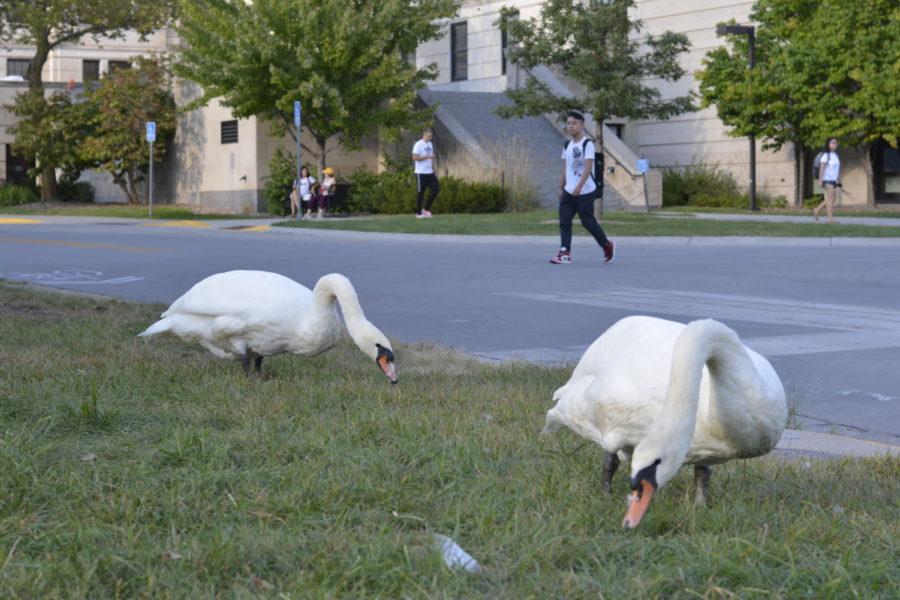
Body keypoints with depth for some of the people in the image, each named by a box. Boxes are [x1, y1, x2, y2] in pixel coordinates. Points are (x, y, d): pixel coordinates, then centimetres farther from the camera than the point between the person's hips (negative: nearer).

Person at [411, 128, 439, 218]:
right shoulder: (418, 144, -10)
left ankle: (426, 208, 11)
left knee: (436, 189, 0)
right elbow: (415, 158, -17)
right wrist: (427, 156, -22)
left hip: (430, 172, 7)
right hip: (421, 173, -7)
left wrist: (434, 170, 16)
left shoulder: (430, 144, 15)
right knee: (420, 193, -2)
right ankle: (419, 213, 8)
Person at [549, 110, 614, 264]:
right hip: (569, 191, 7)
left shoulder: (587, 143, -11)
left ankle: (607, 245, 21)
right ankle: (565, 253, -5)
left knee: (588, 222, 1)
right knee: (564, 221, -4)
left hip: (585, 192, -7)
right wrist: (561, 188, 17)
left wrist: (579, 186, -30)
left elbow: (588, 167, -20)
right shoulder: (568, 145, 12)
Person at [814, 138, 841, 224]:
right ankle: (830, 218, -10)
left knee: (829, 199, 9)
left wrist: (839, 180, 16)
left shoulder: (835, 156, 15)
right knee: (830, 199, -11)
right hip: (827, 179, -8)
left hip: (833, 180, 8)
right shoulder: (826, 155, -9)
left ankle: (816, 210, 23)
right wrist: (820, 180, -21)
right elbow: (821, 168, -14)